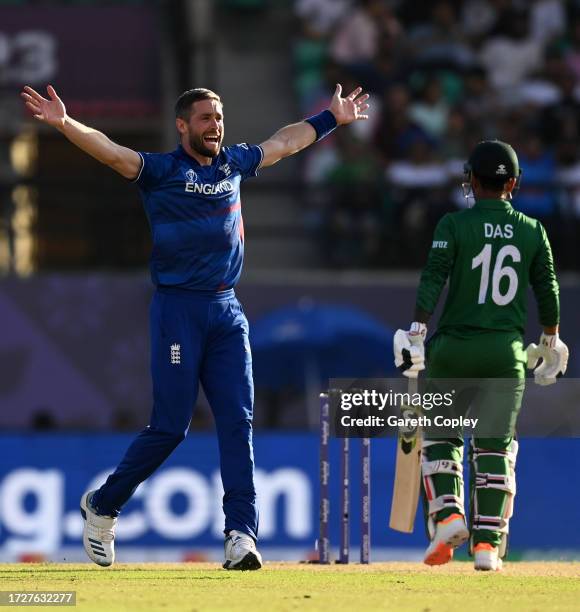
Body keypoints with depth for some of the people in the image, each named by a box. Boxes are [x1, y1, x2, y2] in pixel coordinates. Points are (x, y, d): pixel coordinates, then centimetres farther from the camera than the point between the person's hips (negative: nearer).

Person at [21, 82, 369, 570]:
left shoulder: (234, 164, 14)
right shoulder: (160, 170, -3)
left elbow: (284, 143, 31)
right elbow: (108, 151, -18)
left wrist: (333, 119, 40)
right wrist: (63, 123, -34)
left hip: (227, 311, 5)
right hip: (178, 310, -5)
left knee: (238, 422, -5)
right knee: (170, 426, -5)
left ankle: (241, 534, -9)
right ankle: (102, 506, 16)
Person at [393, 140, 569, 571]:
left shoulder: (454, 225, -3)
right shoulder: (532, 231, 5)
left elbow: (433, 279, -13)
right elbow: (547, 291, 9)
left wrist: (418, 330, -15)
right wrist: (552, 342, 21)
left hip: (453, 348, -2)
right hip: (506, 353, 2)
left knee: (440, 436, 13)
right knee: (495, 447, 5)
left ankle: (447, 515, -7)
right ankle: (487, 543, -2)